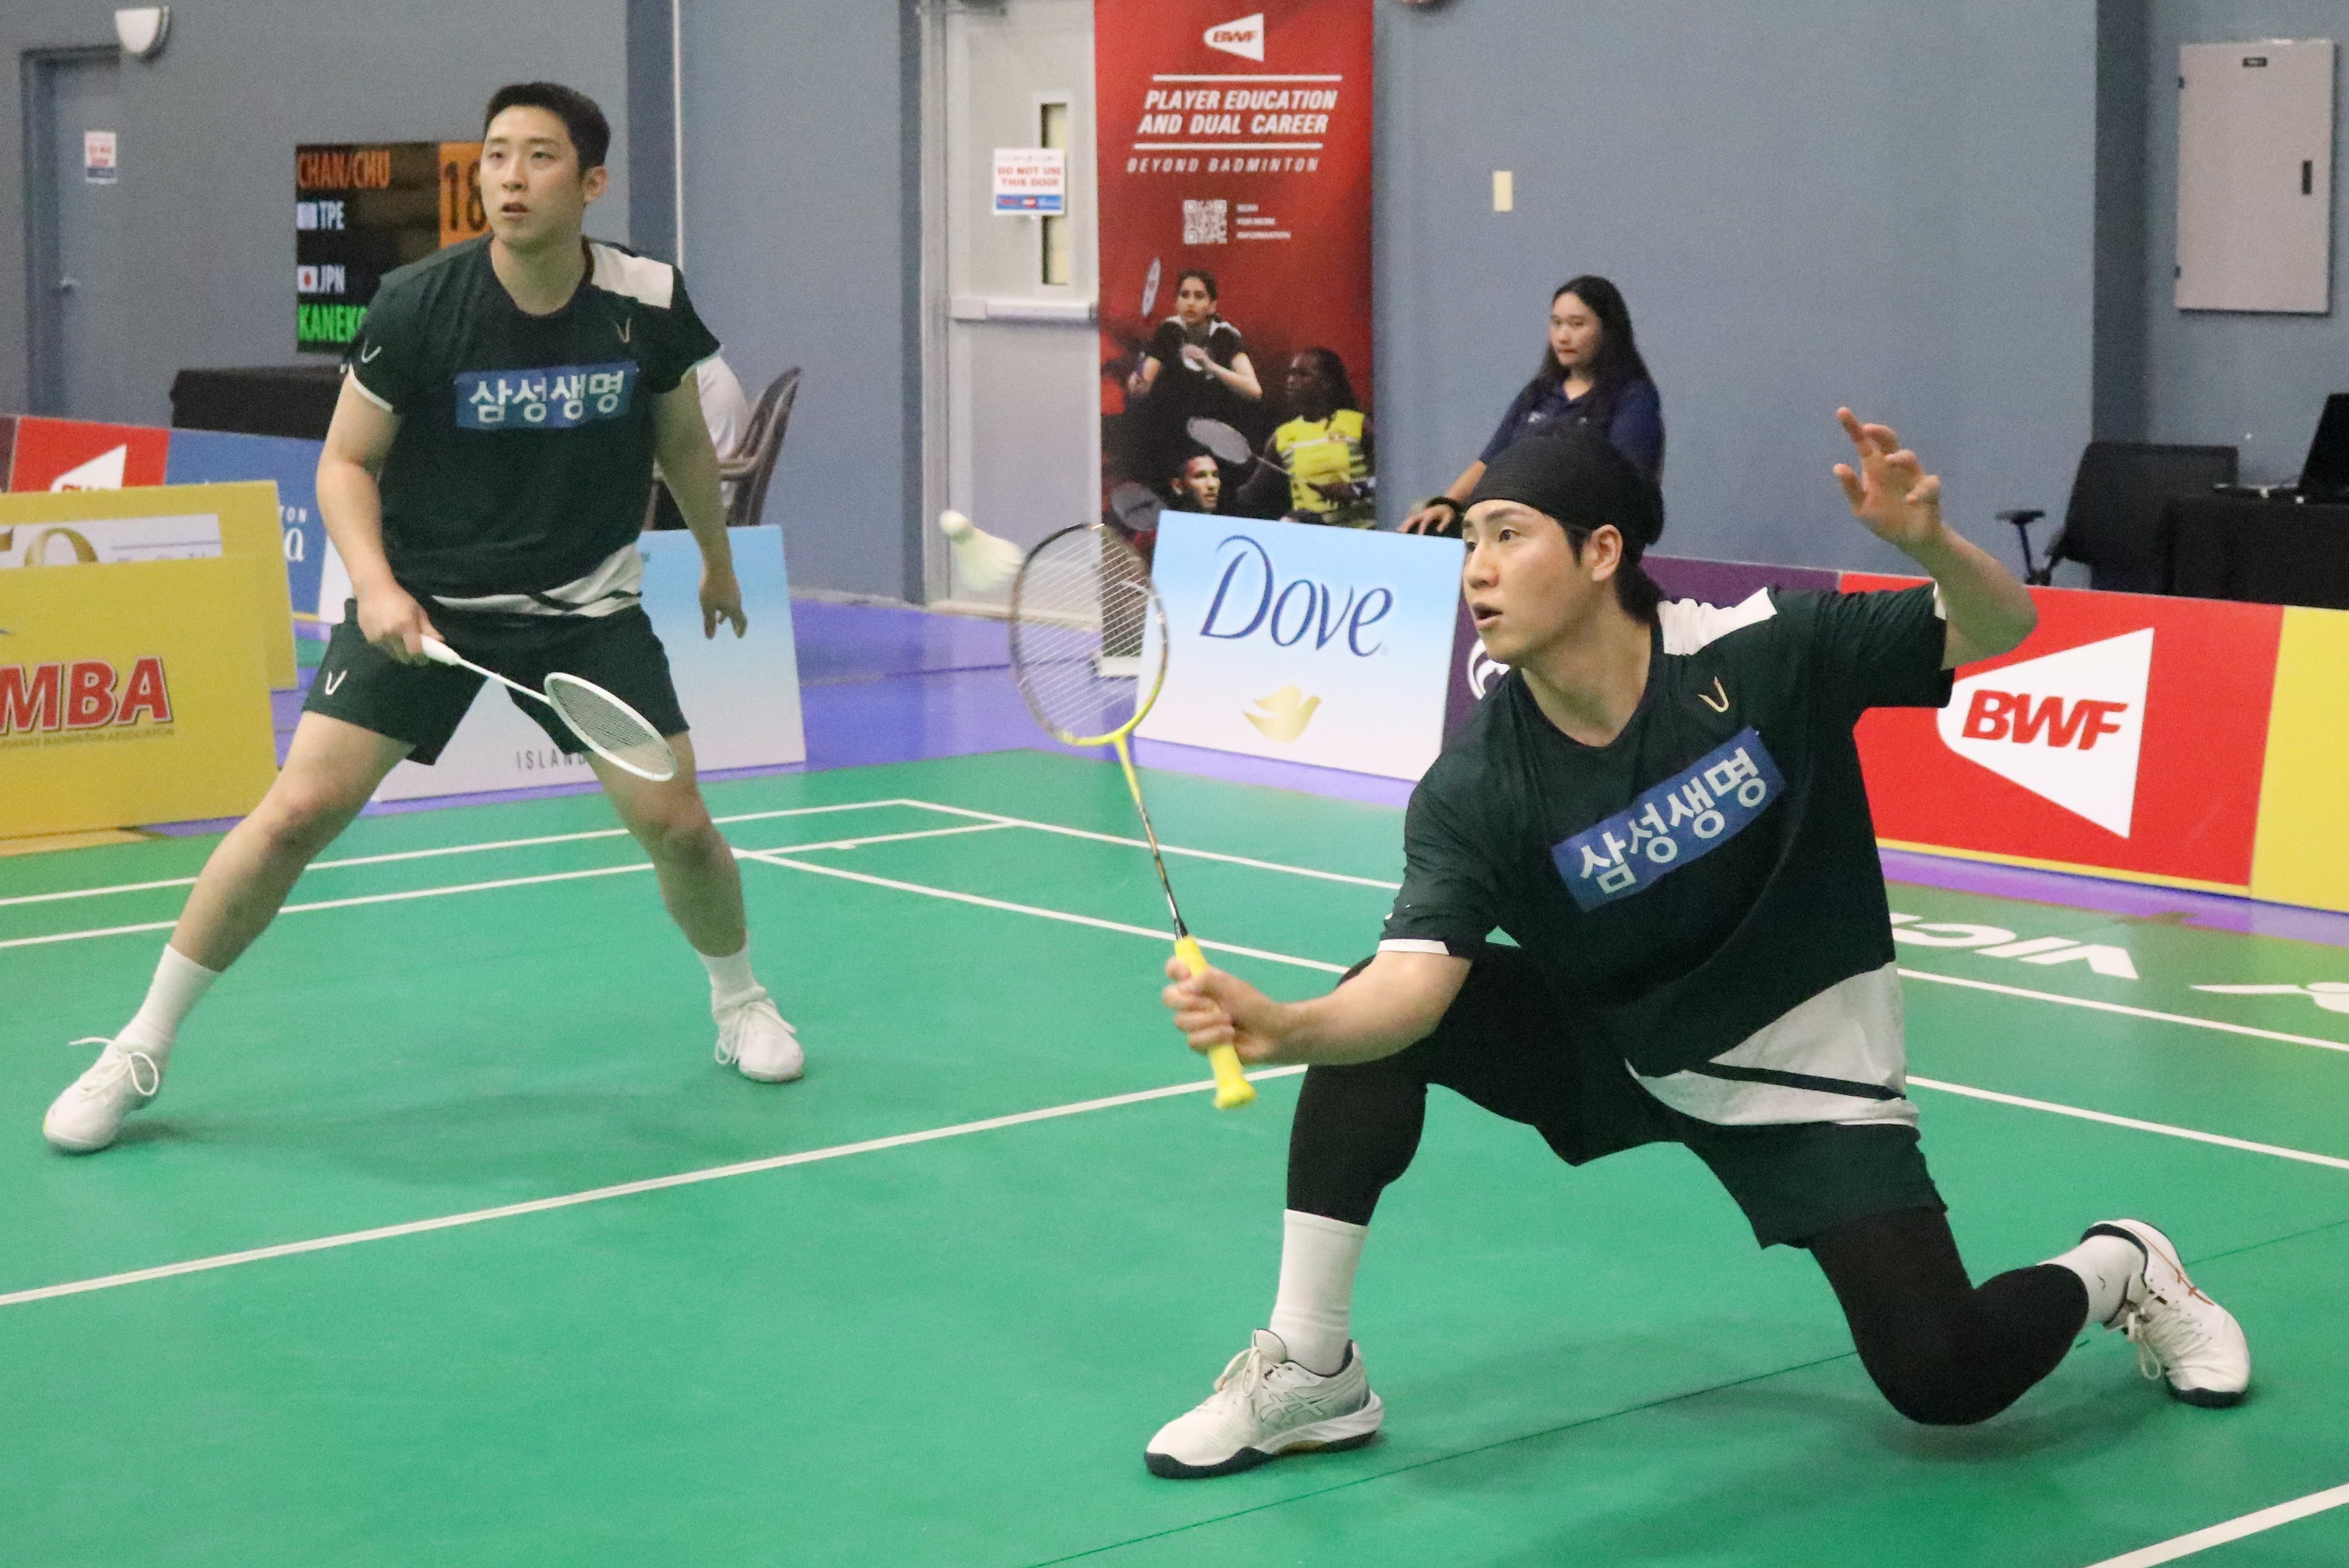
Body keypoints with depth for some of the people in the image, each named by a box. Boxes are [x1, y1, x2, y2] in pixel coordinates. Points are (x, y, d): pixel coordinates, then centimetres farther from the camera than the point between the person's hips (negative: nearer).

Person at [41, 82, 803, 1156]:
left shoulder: (650, 303, -11)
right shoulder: (416, 306, -17)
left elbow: (682, 441, 10)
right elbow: (346, 464, -7)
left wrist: (717, 557, 22)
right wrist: (375, 585, -22)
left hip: (585, 606, 2)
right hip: (422, 600, -2)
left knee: (676, 823, -6)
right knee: (299, 810, -13)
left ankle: (739, 1004, 27)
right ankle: (142, 1047, 2)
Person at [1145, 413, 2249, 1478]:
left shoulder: (1768, 653, -23)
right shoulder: (1474, 788, -21)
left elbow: (2000, 630, -15)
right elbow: (1414, 978, -32)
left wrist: (1930, 545, -38)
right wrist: (1281, 1027, -53)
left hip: (1804, 1077, -2)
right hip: (1607, 1050, 2)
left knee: (1943, 1382, -15)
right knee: (1378, 1022, -22)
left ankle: (2119, 1270, 20)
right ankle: (1311, 1372, -8)